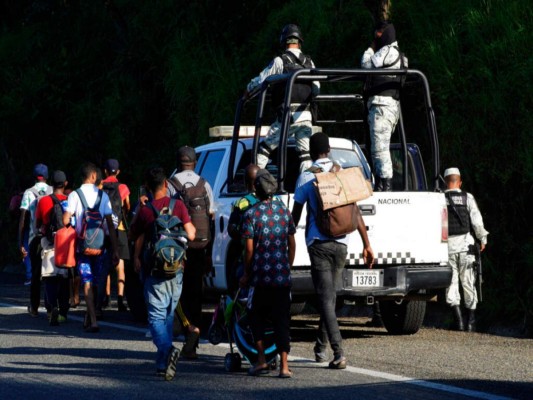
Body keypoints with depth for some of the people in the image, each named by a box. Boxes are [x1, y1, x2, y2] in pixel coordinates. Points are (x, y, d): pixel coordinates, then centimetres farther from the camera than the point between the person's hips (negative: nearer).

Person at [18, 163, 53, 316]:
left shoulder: (28, 193, 1)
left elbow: (23, 219, -2)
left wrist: (20, 243, 1)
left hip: (35, 237, 0)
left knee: (35, 273, 7)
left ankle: (34, 307, 7)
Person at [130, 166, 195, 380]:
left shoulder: (144, 210, -7)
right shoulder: (178, 206, -3)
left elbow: (133, 235, 5)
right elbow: (190, 235, -5)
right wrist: (192, 226, 15)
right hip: (176, 268, 3)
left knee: (156, 315, -3)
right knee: (168, 314, 15)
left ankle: (167, 349, -30)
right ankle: (162, 363, 16)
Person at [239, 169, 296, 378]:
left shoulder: (251, 213, -6)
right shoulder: (284, 210, 6)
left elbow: (249, 248, -7)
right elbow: (292, 243, 11)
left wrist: (246, 274, 3)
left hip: (261, 276, -3)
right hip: (282, 275, 3)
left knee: (257, 316, 14)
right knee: (281, 319, 3)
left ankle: (261, 359, 6)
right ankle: (284, 365, -4)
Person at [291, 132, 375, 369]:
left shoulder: (306, 178, -3)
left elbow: (295, 215, 0)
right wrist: (366, 245, 8)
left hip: (318, 243, -4)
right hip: (340, 243, 4)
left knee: (326, 299, -6)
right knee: (330, 296, 18)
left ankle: (338, 354, -18)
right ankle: (320, 347, 30)